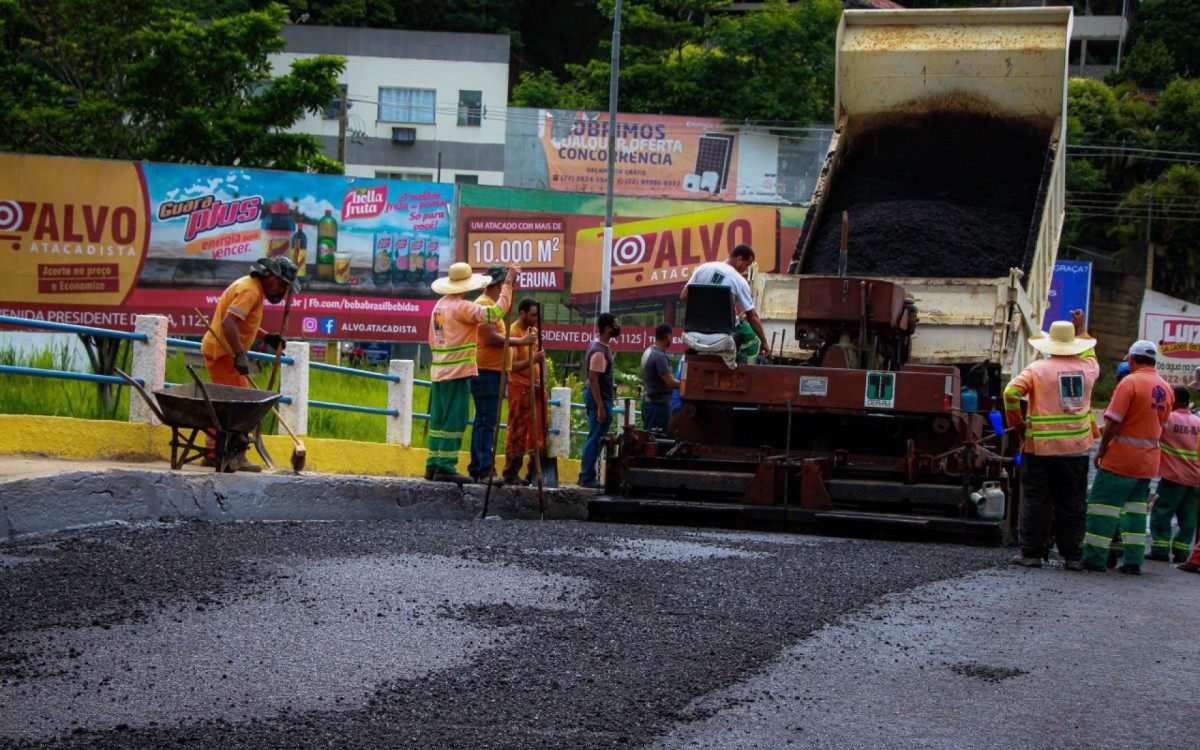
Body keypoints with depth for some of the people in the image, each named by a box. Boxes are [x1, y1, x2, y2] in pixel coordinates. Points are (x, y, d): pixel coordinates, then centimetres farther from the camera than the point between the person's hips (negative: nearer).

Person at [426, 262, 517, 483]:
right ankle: (445, 467, -10)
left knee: (439, 420, 11)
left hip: (439, 371, 9)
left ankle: (433, 465, 12)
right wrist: (508, 284, -16)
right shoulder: (461, 307, -12)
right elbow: (494, 313, -21)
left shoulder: (439, 306, 14)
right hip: (458, 373, -9)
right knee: (454, 420, -7)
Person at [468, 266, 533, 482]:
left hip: (491, 371, 11)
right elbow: (491, 337, -19)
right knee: (487, 422, -12)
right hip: (485, 371, -11)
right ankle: (485, 470, -14)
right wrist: (520, 341, -14)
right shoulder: (484, 304, -11)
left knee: (483, 421, 12)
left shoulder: (491, 305, 22)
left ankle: (477, 469, 15)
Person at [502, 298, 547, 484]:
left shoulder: (534, 331, 14)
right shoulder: (513, 333, -10)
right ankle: (511, 474, -2)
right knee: (517, 431, -6)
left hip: (536, 387, 8)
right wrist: (532, 360, -31)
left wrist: (543, 381, 9)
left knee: (538, 432, 8)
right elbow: (512, 366, -16)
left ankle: (534, 472, 14)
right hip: (519, 387, -8)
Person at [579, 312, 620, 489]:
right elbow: (593, 380, -23)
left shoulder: (597, 344, 12)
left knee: (595, 438, 15)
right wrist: (601, 407, -25)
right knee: (595, 439, -6)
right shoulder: (600, 352, -20)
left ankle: (587, 477, 20)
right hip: (600, 398, -11)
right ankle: (587, 478, -3)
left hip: (600, 396, 11)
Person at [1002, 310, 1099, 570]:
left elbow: (1011, 393, -17)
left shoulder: (1037, 369, -6)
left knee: (1035, 501, 4)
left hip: (1040, 448, -2)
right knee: (1072, 504, 8)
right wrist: (1081, 330, 38)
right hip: (1076, 449, 3)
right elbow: (1090, 357, 30)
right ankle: (1072, 556, 9)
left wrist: (1017, 423, -3)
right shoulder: (1088, 368, 4)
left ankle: (1031, 553, 5)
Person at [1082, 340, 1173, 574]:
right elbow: (1161, 424, 16)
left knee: (1104, 506, -2)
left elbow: (1113, 421, -15)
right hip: (1149, 462, 7)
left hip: (1121, 458, -7)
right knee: (1136, 508, 13)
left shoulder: (1130, 382, -13)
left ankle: (1094, 558, -3)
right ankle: (1133, 561, 10)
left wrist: (1101, 450, -7)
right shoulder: (1166, 389, 9)